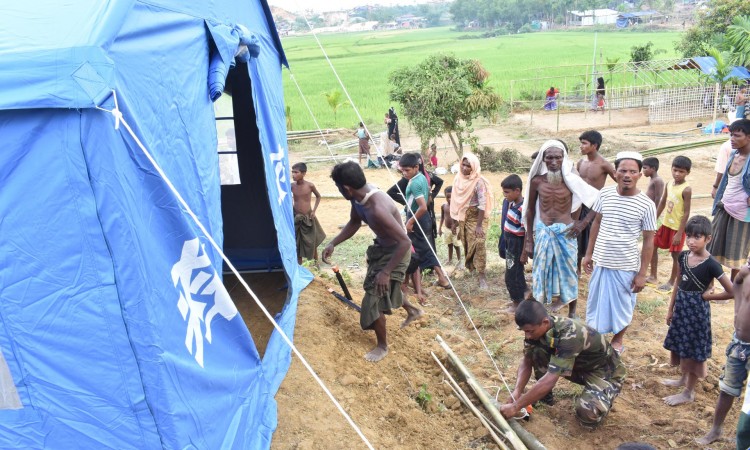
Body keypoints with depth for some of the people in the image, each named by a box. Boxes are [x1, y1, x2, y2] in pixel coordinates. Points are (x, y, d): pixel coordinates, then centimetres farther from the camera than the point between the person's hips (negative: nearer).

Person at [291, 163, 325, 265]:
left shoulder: (310, 185, -12)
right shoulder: (292, 186, -8)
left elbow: (318, 196, 5)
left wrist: (314, 210, -2)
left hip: (308, 218, -1)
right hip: (296, 218, 1)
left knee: (312, 242, 11)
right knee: (297, 243, 7)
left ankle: (316, 263, 29)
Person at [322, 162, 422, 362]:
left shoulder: (378, 209, -40)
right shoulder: (360, 196, -12)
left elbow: (405, 242, -37)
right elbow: (354, 223, 8)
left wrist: (386, 272, -33)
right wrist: (333, 243, -1)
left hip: (395, 252, -9)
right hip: (381, 247, 9)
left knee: (374, 298, -3)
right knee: (387, 288, 29)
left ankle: (382, 346, 19)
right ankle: (413, 311, 56)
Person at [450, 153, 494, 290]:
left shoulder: (478, 181, -17)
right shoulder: (458, 179, 0)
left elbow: (482, 204, -20)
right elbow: (456, 201, 7)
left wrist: (479, 225, -23)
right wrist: (455, 222, 9)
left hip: (476, 216, -5)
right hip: (463, 217, 6)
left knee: (478, 244, -14)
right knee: (466, 243, 14)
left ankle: (481, 275, -8)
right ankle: (470, 267, 31)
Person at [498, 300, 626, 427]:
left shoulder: (569, 335, -38)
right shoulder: (536, 327, -16)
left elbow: (549, 381, -41)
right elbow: (527, 361, -6)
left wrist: (515, 407, -37)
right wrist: (517, 392, -23)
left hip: (606, 371, -6)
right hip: (580, 365, 7)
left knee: (587, 413, -33)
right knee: (536, 351, -16)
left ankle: (603, 396, 0)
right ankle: (544, 394, 6)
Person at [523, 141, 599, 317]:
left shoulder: (571, 180, -11)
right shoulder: (536, 181, -6)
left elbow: (596, 200, -7)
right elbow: (530, 211, 4)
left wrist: (582, 224, -12)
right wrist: (528, 239, 4)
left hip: (566, 232, -1)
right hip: (543, 232, 1)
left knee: (568, 272, 11)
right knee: (542, 271, 11)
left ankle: (572, 313, 27)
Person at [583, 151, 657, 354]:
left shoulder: (646, 205, -15)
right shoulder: (604, 194, -6)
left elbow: (648, 241, -8)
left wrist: (642, 273, -8)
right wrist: (589, 254, 8)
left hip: (626, 266, -3)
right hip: (601, 262, 3)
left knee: (622, 305, 16)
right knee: (597, 301, 17)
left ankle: (618, 341, 38)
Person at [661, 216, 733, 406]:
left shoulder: (710, 264, -19)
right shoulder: (683, 256, -1)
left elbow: (732, 292, -17)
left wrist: (707, 296, -9)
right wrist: (671, 308, 10)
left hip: (697, 310, -6)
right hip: (681, 307, 6)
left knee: (693, 350, 7)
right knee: (679, 346, 20)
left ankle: (689, 392, 22)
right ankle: (683, 378, 43)